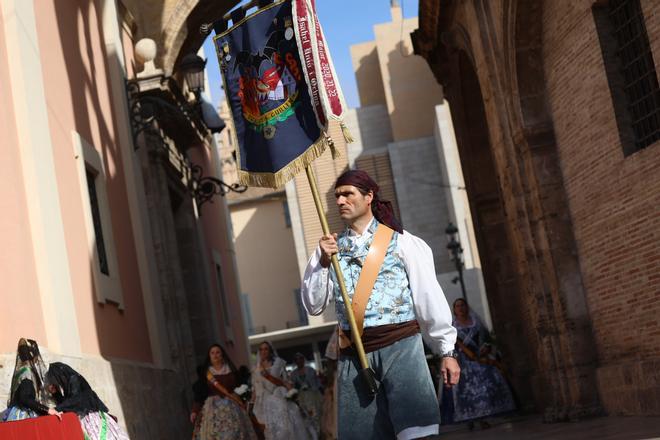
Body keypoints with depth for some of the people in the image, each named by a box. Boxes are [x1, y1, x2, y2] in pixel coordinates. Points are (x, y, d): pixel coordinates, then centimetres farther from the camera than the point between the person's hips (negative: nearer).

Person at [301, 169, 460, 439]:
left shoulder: (400, 241, 5)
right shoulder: (330, 247, 14)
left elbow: (429, 296, 4)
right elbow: (313, 306, 8)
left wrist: (446, 351, 2)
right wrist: (323, 263, -6)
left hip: (400, 345, -3)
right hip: (354, 353, 3)